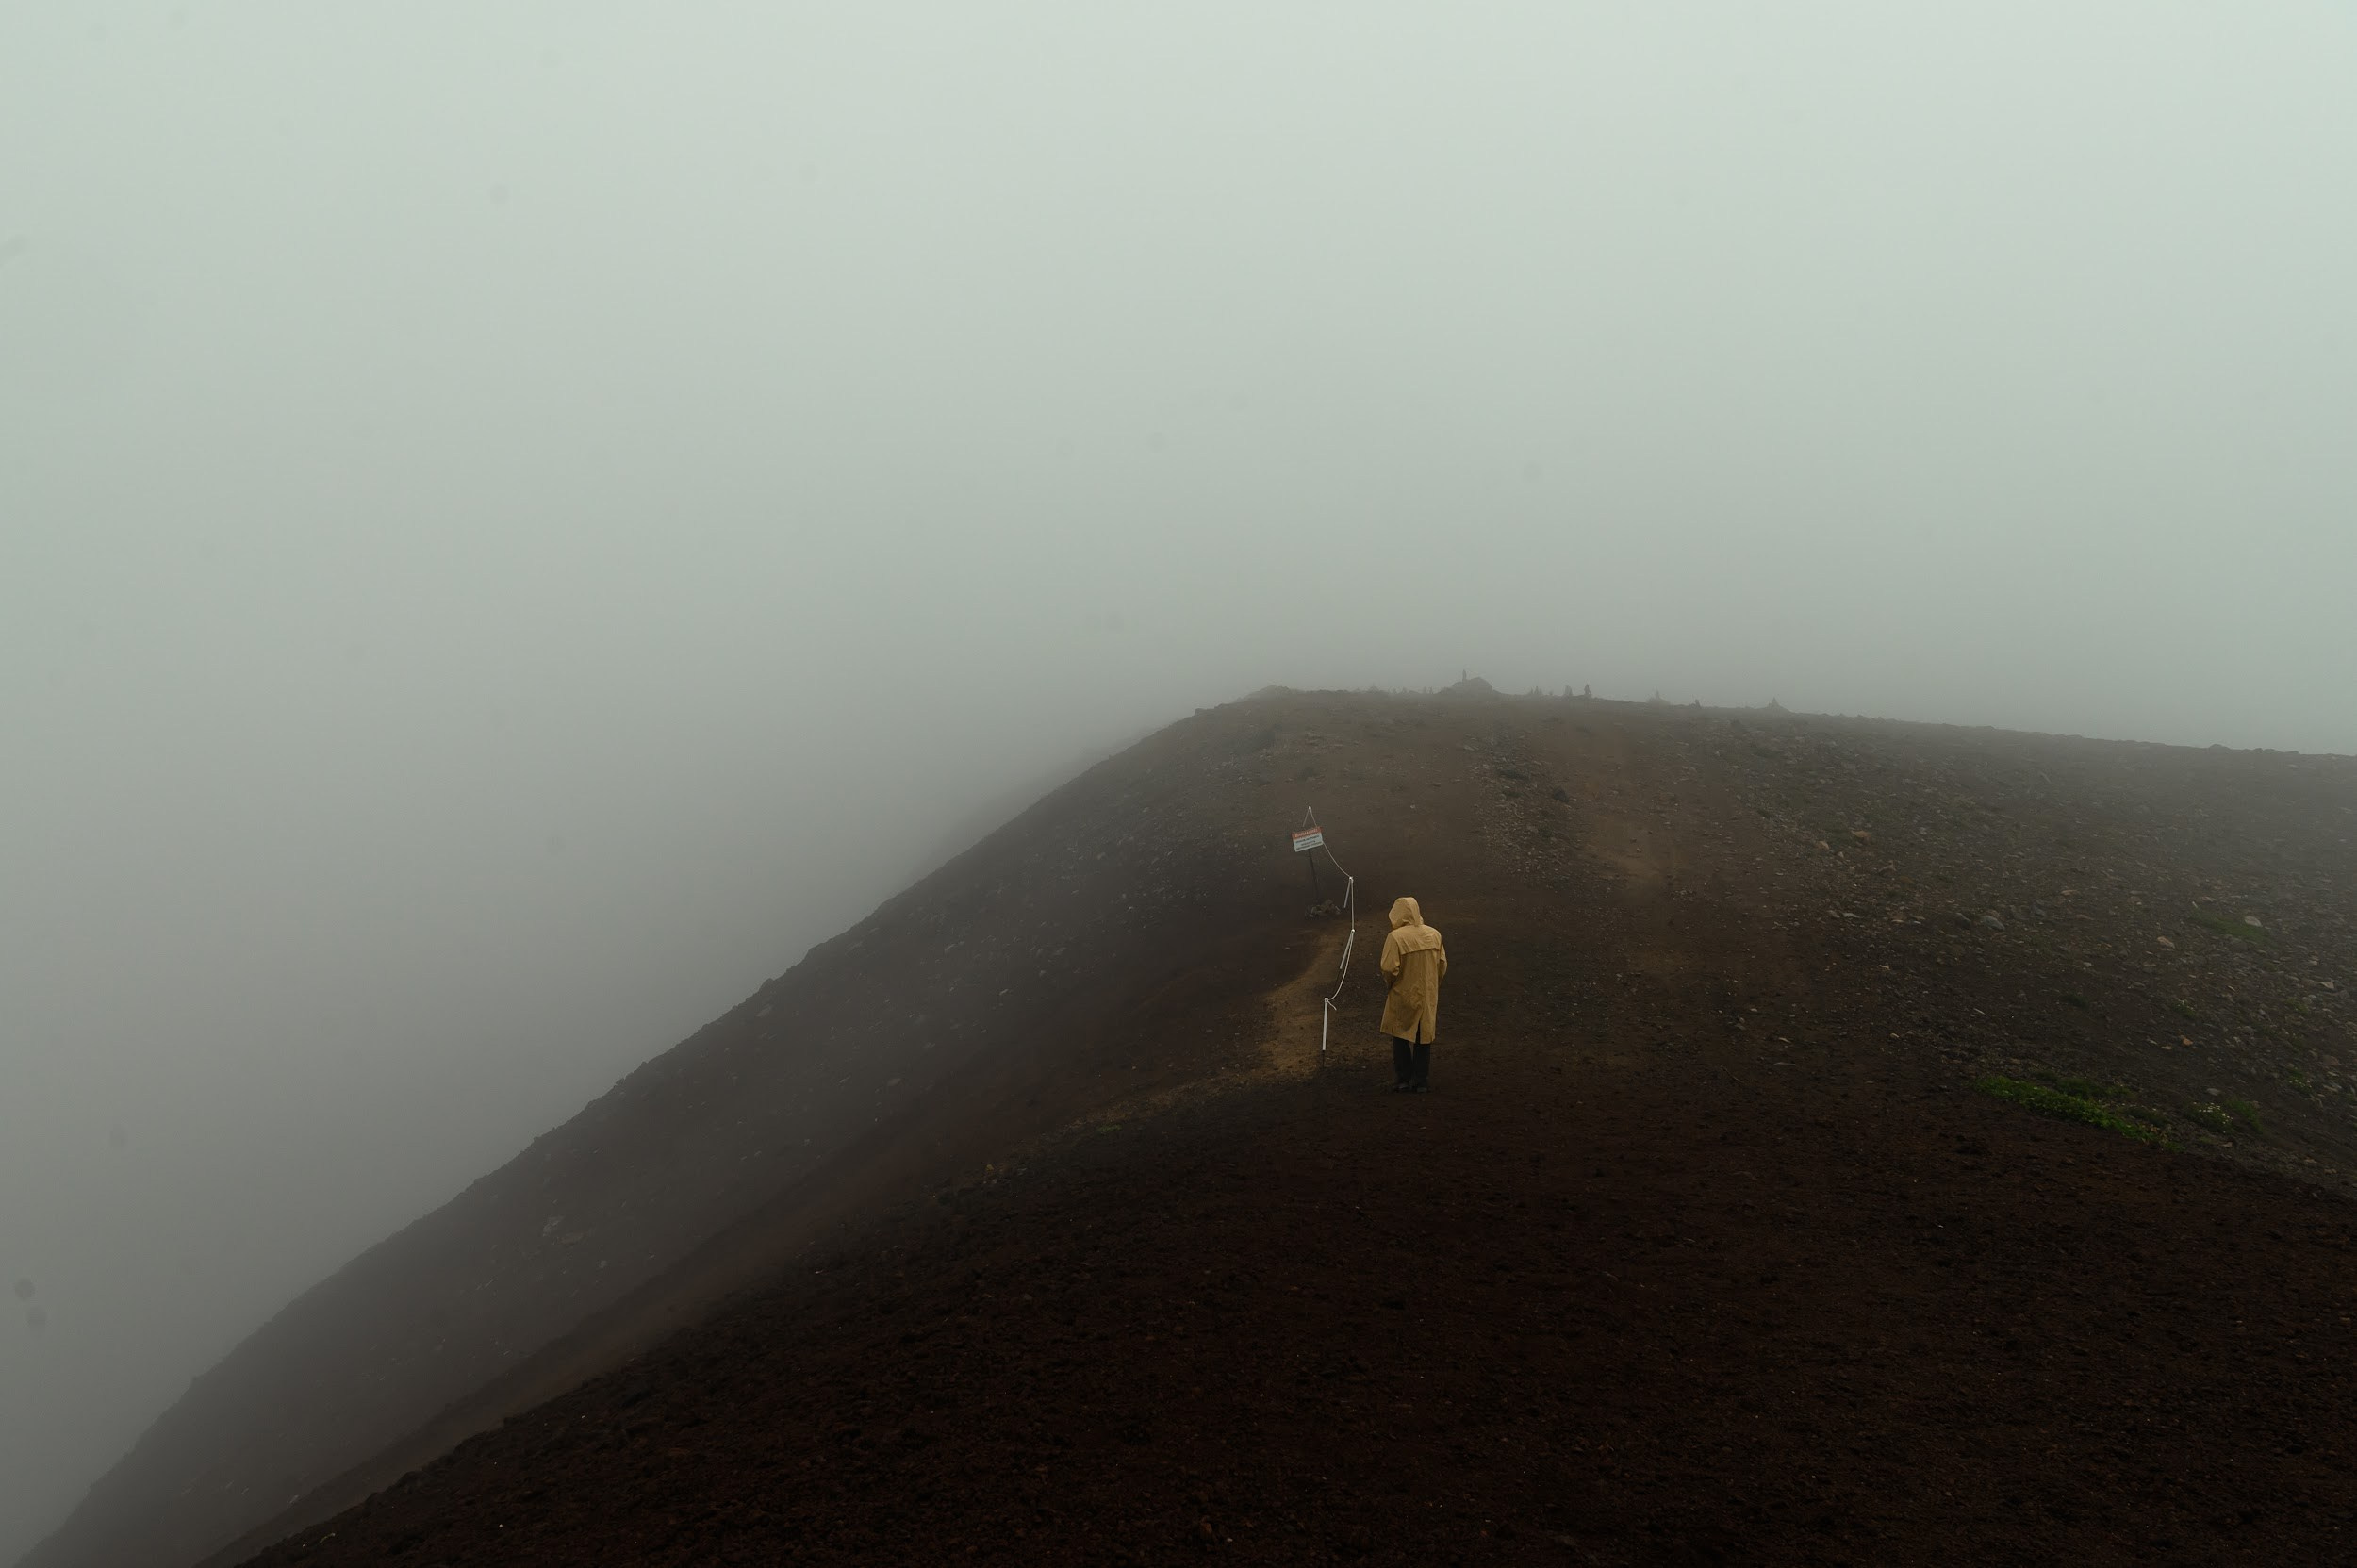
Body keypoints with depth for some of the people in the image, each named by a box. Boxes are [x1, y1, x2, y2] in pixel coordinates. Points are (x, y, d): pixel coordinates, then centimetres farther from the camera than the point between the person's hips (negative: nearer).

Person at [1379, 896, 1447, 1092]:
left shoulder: (1396, 937, -18)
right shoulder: (1434, 934, -2)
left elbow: (1389, 969, -19)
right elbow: (1443, 965, 3)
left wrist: (1389, 983, 2)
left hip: (1403, 997, -4)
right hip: (1428, 997, 4)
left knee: (1402, 1039, 9)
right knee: (1423, 1038, 12)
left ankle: (1404, 1080, 10)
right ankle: (1421, 1081, 14)